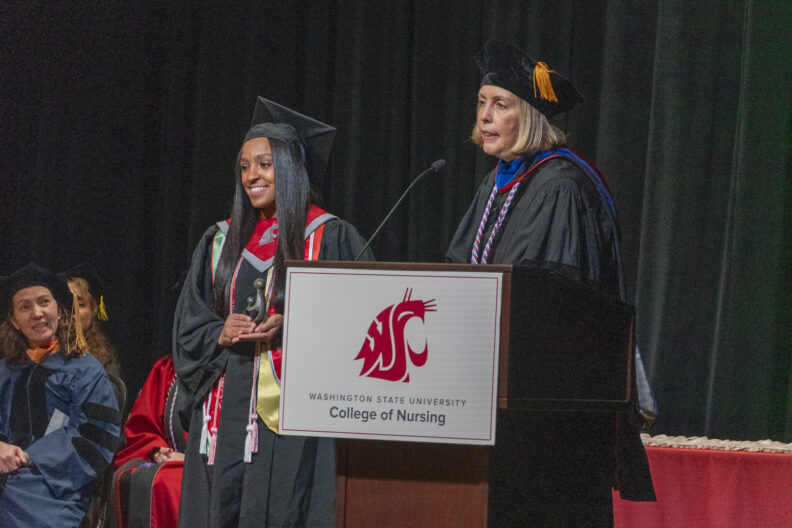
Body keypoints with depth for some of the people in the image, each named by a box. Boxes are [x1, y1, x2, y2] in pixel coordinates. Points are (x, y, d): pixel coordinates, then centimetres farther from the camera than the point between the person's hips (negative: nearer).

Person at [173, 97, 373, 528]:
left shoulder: (330, 238, 2)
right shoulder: (220, 242, 15)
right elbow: (188, 326, 15)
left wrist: (290, 327, -16)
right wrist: (221, 333, -6)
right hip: (226, 408, 4)